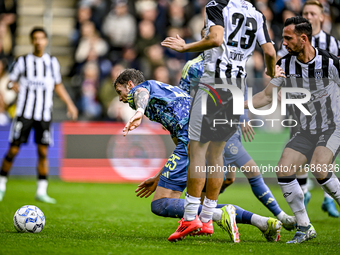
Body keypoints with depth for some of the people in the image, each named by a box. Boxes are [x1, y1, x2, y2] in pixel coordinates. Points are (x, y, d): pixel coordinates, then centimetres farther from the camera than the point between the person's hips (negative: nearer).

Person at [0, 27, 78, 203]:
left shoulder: (52, 62, 10)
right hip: (24, 112, -2)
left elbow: (58, 86, 18)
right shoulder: (23, 61, 3)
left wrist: (69, 104, 9)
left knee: (43, 152, -2)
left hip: (44, 114, 2)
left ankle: (41, 191, 5)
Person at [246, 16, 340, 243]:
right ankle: (304, 228, 0)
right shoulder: (285, 65, -2)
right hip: (307, 131, 6)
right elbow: (267, 96, 7)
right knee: (284, 170, -12)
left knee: (318, 169, -30)